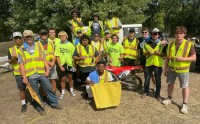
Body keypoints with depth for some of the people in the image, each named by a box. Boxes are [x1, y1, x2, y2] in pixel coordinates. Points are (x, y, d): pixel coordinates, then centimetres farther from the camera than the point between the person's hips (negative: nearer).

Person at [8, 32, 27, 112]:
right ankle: (23, 104, 20)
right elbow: (9, 62, 5)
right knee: (21, 89, 6)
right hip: (18, 73, 1)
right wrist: (12, 59, -16)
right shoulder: (11, 50, 5)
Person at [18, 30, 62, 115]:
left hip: (42, 73, 2)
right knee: (35, 93, 10)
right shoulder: (21, 50, 2)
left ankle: (54, 103, 27)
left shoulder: (38, 46, 8)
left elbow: (44, 59, 8)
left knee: (49, 89, 9)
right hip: (31, 76, -1)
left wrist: (47, 69, -2)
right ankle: (40, 108, 26)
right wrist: (24, 77, -8)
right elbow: (21, 64, -1)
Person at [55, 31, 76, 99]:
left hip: (70, 64, 0)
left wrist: (74, 65, -4)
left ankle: (71, 90, 32)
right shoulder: (58, 46, -3)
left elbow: (73, 55, -2)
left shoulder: (70, 44, -3)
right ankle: (63, 92, 24)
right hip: (62, 65, 0)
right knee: (63, 79, 9)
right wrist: (60, 66, -10)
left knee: (70, 78, 14)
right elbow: (57, 57, -4)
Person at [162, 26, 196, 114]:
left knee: (185, 87, 3)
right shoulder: (171, 44, 4)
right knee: (170, 84, 17)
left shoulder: (189, 44, -10)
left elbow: (194, 57, -9)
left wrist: (182, 59, -24)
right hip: (171, 69, 5)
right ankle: (169, 98, 37)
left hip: (183, 70, -4)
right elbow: (167, 57, 9)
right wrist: (165, 68, 7)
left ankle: (185, 104, 17)